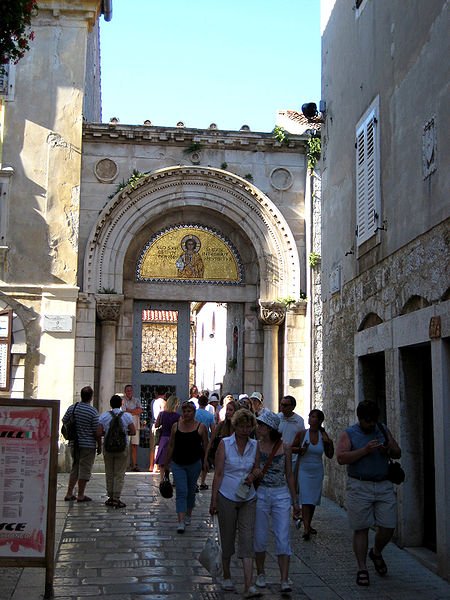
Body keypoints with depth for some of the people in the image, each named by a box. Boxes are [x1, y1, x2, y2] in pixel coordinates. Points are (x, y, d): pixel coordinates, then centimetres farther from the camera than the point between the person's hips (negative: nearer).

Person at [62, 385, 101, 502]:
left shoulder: (72, 408, 1)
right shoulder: (93, 412, -14)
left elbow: (64, 422, 12)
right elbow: (97, 432, -12)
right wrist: (99, 446, -1)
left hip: (74, 444, 6)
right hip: (88, 445, -5)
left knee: (75, 468, 17)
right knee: (85, 470, 3)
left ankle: (69, 494, 18)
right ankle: (80, 496, 5)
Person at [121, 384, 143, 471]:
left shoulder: (137, 400, 16)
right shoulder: (122, 400, 5)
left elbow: (140, 410, 0)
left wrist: (129, 410, -6)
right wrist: (135, 411, -5)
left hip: (135, 426, 3)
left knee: (134, 446, 1)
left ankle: (134, 465, 2)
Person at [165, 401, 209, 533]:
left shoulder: (201, 427, -6)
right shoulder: (176, 426, -1)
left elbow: (205, 446, 1)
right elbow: (171, 446, 6)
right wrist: (167, 463, 9)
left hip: (194, 464, 0)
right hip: (178, 464, 0)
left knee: (191, 491, 15)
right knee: (181, 492, -7)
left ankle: (188, 514, 35)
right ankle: (181, 521, -12)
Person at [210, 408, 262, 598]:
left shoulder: (254, 445, 3)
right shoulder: (224, 444, -6)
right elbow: (218, 474, -6)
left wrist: (253, 475, -9)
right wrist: (213, 500, -8)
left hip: (248, 499, 2)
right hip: (226, 497, -2)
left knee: (247, 540, -5)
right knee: (227, 538, 10)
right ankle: (226, 577, 30)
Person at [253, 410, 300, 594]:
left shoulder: (284, 447, 0)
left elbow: (289, 475, 7)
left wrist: (295, 500, 8)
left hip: (281, 495, 0)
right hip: (260, 494, 0)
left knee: (283, 539, -4)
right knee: (260, 537, 8)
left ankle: (284, 580, -1)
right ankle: (260, 573, 27)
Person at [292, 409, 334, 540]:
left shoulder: (323, 436, 1)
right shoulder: (302, 433, -6)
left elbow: (330, 455, 6)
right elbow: (292, 448, 1)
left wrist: (329, 443, -9)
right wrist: (300, 450, -18)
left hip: (317, 471, 3)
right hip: (304, 471, -3)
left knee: (313, 500, 11)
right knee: (306, 500, -11)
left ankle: (308, 525, 26)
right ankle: (306, 529, -15)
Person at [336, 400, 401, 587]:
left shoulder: (383, 430, 13)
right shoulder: (348, 434, 1)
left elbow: (398, 454, 15)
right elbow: (341, 458, -12)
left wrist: (389, 449, -8)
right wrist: (365, 450, -20)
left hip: (384, 486, 4)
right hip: (359, 487, -3)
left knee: (388, 527, 3)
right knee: (361, 528, 0)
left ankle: (376, 553, 32)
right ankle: (362, 568, 11)